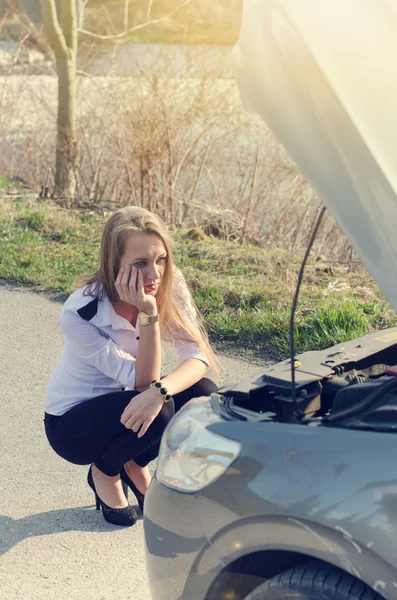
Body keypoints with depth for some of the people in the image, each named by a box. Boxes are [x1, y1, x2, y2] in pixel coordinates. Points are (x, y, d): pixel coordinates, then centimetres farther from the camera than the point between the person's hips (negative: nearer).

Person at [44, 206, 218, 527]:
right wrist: (148, 314, -42)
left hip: (125, 403, 6)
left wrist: (160, 391, -42)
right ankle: (104, 473, 0)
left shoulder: (170, 285, -17)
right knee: (155, 413, -33)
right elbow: (142, 381, -30)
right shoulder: (80, 314, -31)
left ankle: (135, 465, 6)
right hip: (72, 424, -5)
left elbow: (199, 356, -23)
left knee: (204, 394, -19)